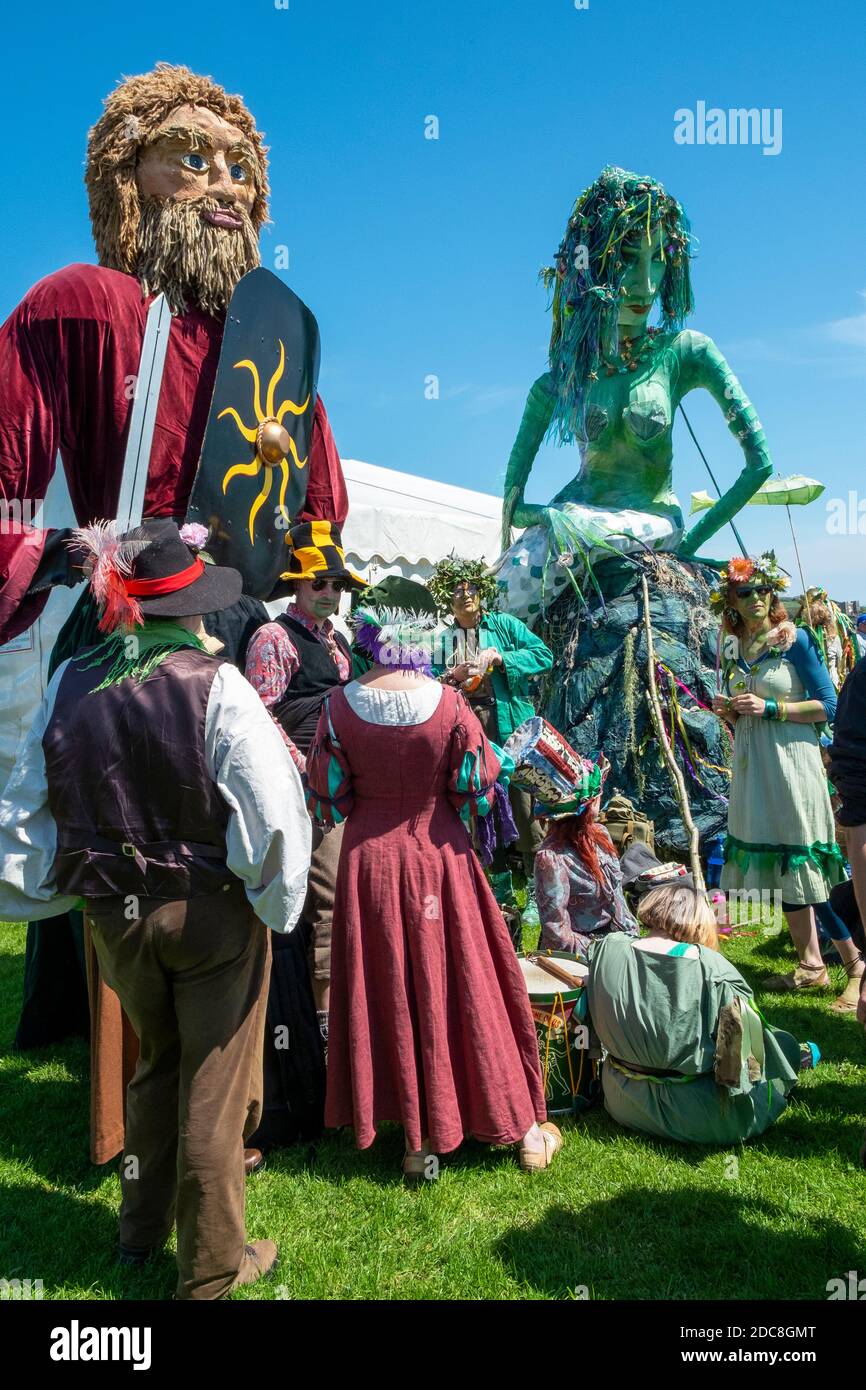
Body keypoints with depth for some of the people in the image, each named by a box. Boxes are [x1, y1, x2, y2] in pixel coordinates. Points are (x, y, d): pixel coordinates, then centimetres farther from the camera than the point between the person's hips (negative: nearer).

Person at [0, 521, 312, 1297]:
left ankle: (142, 1228, 45)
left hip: (115, 914, 5)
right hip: (213, 913, -5)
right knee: (213, 1088, 12)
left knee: (155, 1065, 28)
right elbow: (271, 806, -23)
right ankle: (211, 1267, 30)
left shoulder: (70, 688, -5)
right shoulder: (215, 686, -20)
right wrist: (277, 900, -9)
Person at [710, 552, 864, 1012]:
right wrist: (729, 711, -3)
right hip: (751, 767, 6)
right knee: (781, 871, 11)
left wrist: (769, 707, -16)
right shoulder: (736, 650, 10)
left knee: (802, 867, -6)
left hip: (791, 763, -6)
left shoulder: (794, 639, -7)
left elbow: (827, 705, -9)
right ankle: (810, 965, 22)